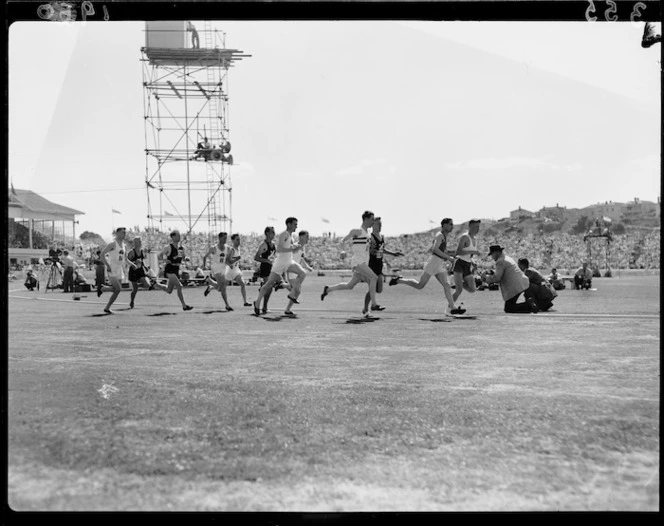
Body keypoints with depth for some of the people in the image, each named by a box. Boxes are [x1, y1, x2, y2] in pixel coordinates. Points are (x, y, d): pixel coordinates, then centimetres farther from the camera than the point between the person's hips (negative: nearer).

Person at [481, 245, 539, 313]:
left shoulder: (500, 262, -10)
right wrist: (491, 273, 18)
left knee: (508, 308, -4)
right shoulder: (507, 258, 22)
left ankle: (529, 305, -19)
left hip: (516, 287, -10)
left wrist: (486, 277, 2)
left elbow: (496, 278, -14)